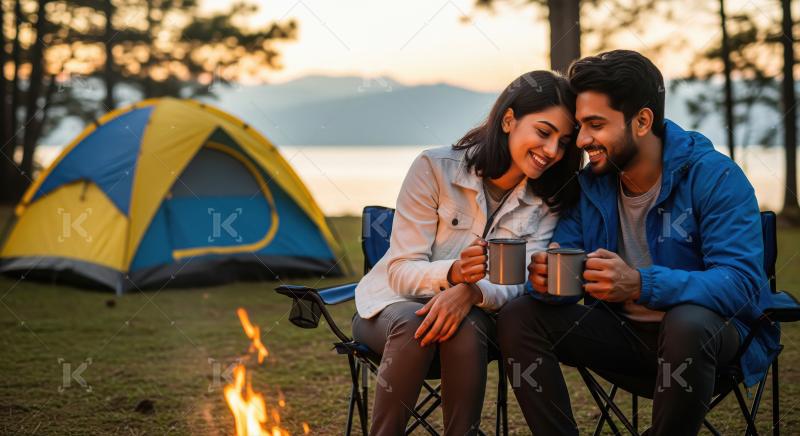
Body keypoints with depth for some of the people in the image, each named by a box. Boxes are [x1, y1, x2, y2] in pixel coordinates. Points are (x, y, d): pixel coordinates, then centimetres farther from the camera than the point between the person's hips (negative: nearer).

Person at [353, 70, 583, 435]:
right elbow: (401, 271, -16)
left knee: (466, 328, -34)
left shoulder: (546, 203, -3)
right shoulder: (435, 168, -15)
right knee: (413, 324, -37)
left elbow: (521, 285, -12)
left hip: (471, 313, 2)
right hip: (394, 306, -2)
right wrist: (453, 273, -38)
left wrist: (471, 291, -35)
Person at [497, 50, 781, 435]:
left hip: (708, 331, -5)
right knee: (518, 318, -12)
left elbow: (742, 283, -26)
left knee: (687, 323, -38)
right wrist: (546, 277, -28)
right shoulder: (589, 185, 2)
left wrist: (640, 285, -40)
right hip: (622, 332, 5)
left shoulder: (715, 177, -15)